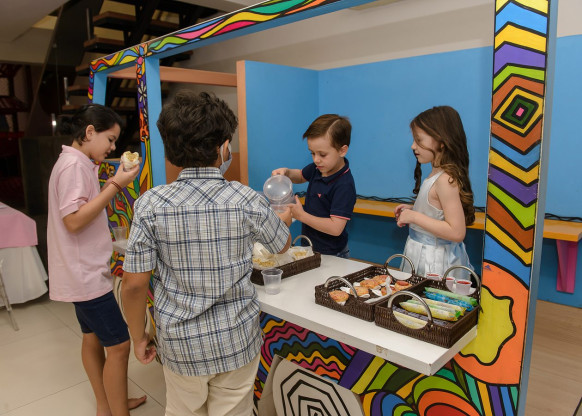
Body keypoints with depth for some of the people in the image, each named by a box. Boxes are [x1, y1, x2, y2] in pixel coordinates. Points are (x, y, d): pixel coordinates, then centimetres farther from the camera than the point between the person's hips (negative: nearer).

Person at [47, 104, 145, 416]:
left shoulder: (77, 163, 12)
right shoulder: (73, 164, -18)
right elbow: (73, 220, -24)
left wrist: (113, 184, 7)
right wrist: (115, 185, -23)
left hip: (85, 270, 10)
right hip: (85, 272, -10)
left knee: (93, 338, 19)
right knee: (118, 345, -3)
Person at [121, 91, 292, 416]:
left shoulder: (151, 205, -15)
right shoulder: (248, 201, -15)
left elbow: (134, 283, -11)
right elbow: (283, 246, 3)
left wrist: (139, 337, 5)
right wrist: (284, 218, 25)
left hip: (180, 343, 1)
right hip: (236, 340, 0)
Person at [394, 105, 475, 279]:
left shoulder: (446, 180, -21)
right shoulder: (436, 175, 6)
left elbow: (457, 232, -26)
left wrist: (414, 216, -23)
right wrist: (412, 210, 6)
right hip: (423, 255, 9)